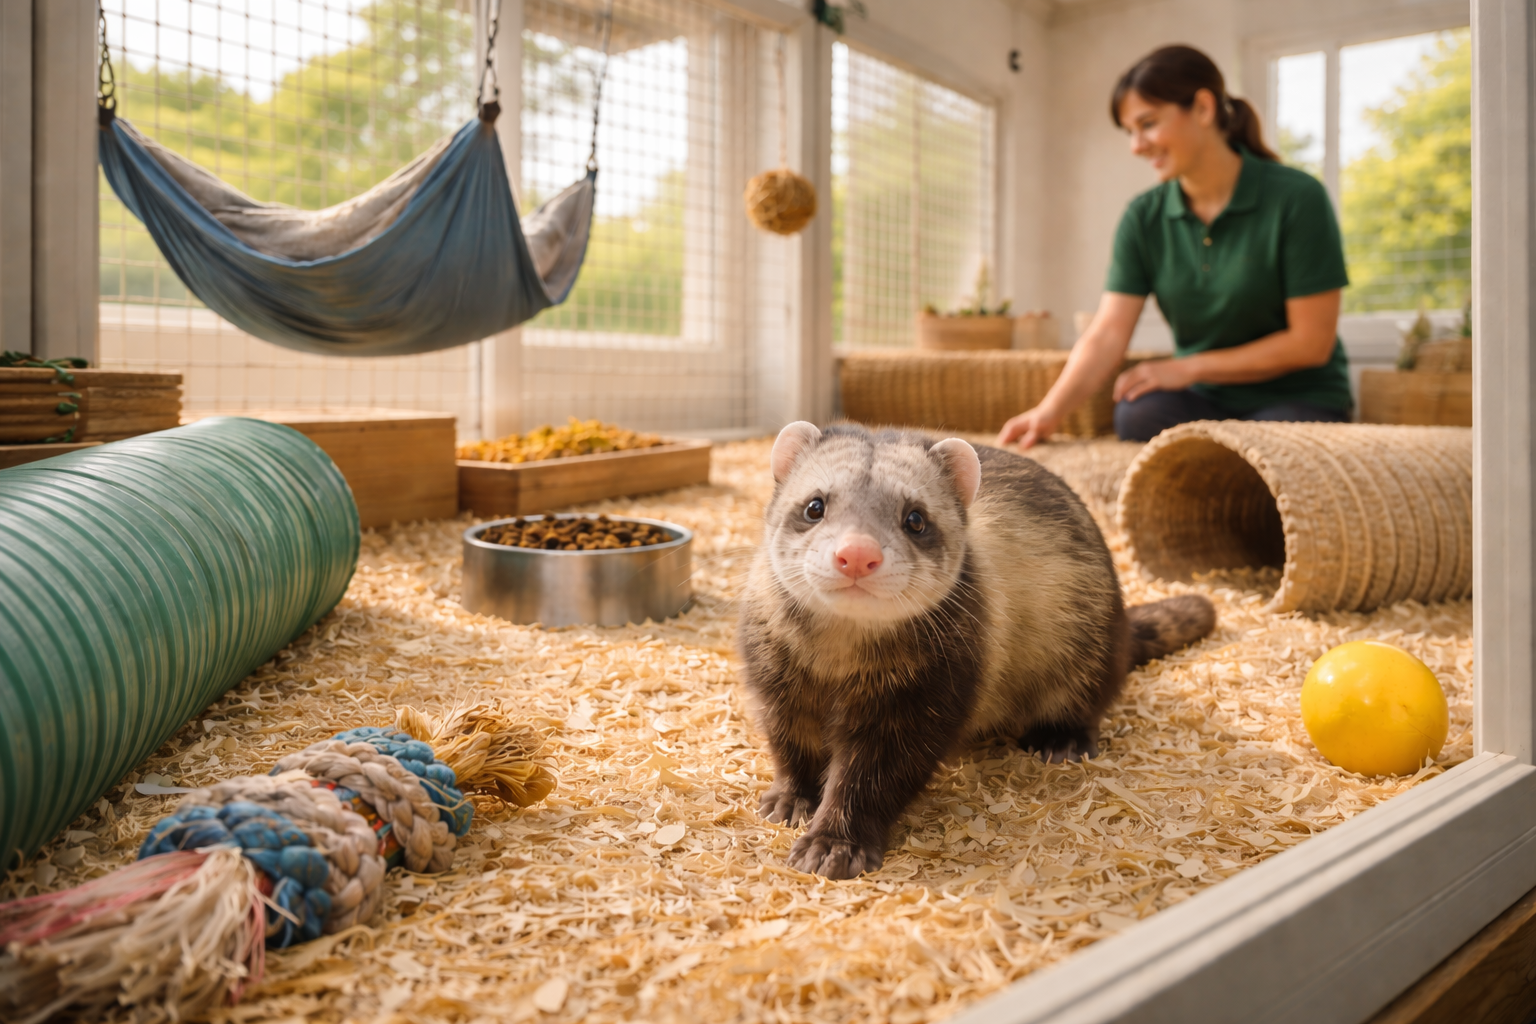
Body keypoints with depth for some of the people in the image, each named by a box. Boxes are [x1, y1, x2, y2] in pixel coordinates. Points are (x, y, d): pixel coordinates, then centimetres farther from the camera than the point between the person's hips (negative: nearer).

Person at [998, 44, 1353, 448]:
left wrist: (1188, 368, -12)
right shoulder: (1143, 218, 1)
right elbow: (1106, 335, -9)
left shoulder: (1296, 198, -10)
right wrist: (1050, 410, -27)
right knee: (1138, 413, -30)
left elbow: (1311, 342, -10)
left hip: (1297, 397, -2)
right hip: (1205, 400, 3)